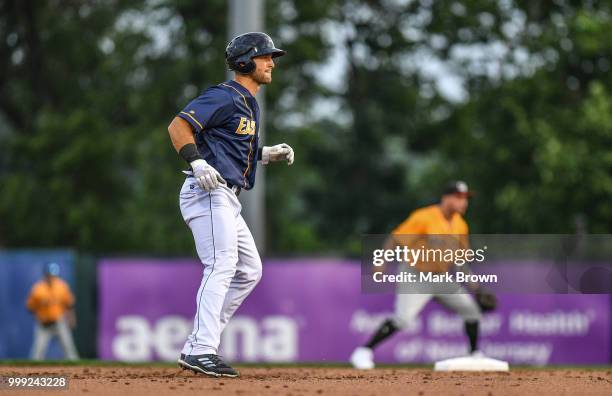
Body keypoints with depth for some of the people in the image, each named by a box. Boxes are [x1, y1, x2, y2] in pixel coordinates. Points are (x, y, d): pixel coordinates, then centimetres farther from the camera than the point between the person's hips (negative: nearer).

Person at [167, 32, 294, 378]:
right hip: (209, 193, -10)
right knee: (222, 265, -21)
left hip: (226, 200, 11)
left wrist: (265, 154, 17)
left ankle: (195, 348, 10)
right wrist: (198, 163, -31)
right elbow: (178, 126, -18)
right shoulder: (225, 96, -10)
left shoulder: (249, 103, 21)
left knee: (250, 271, 11)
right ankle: (203, 351, -28)